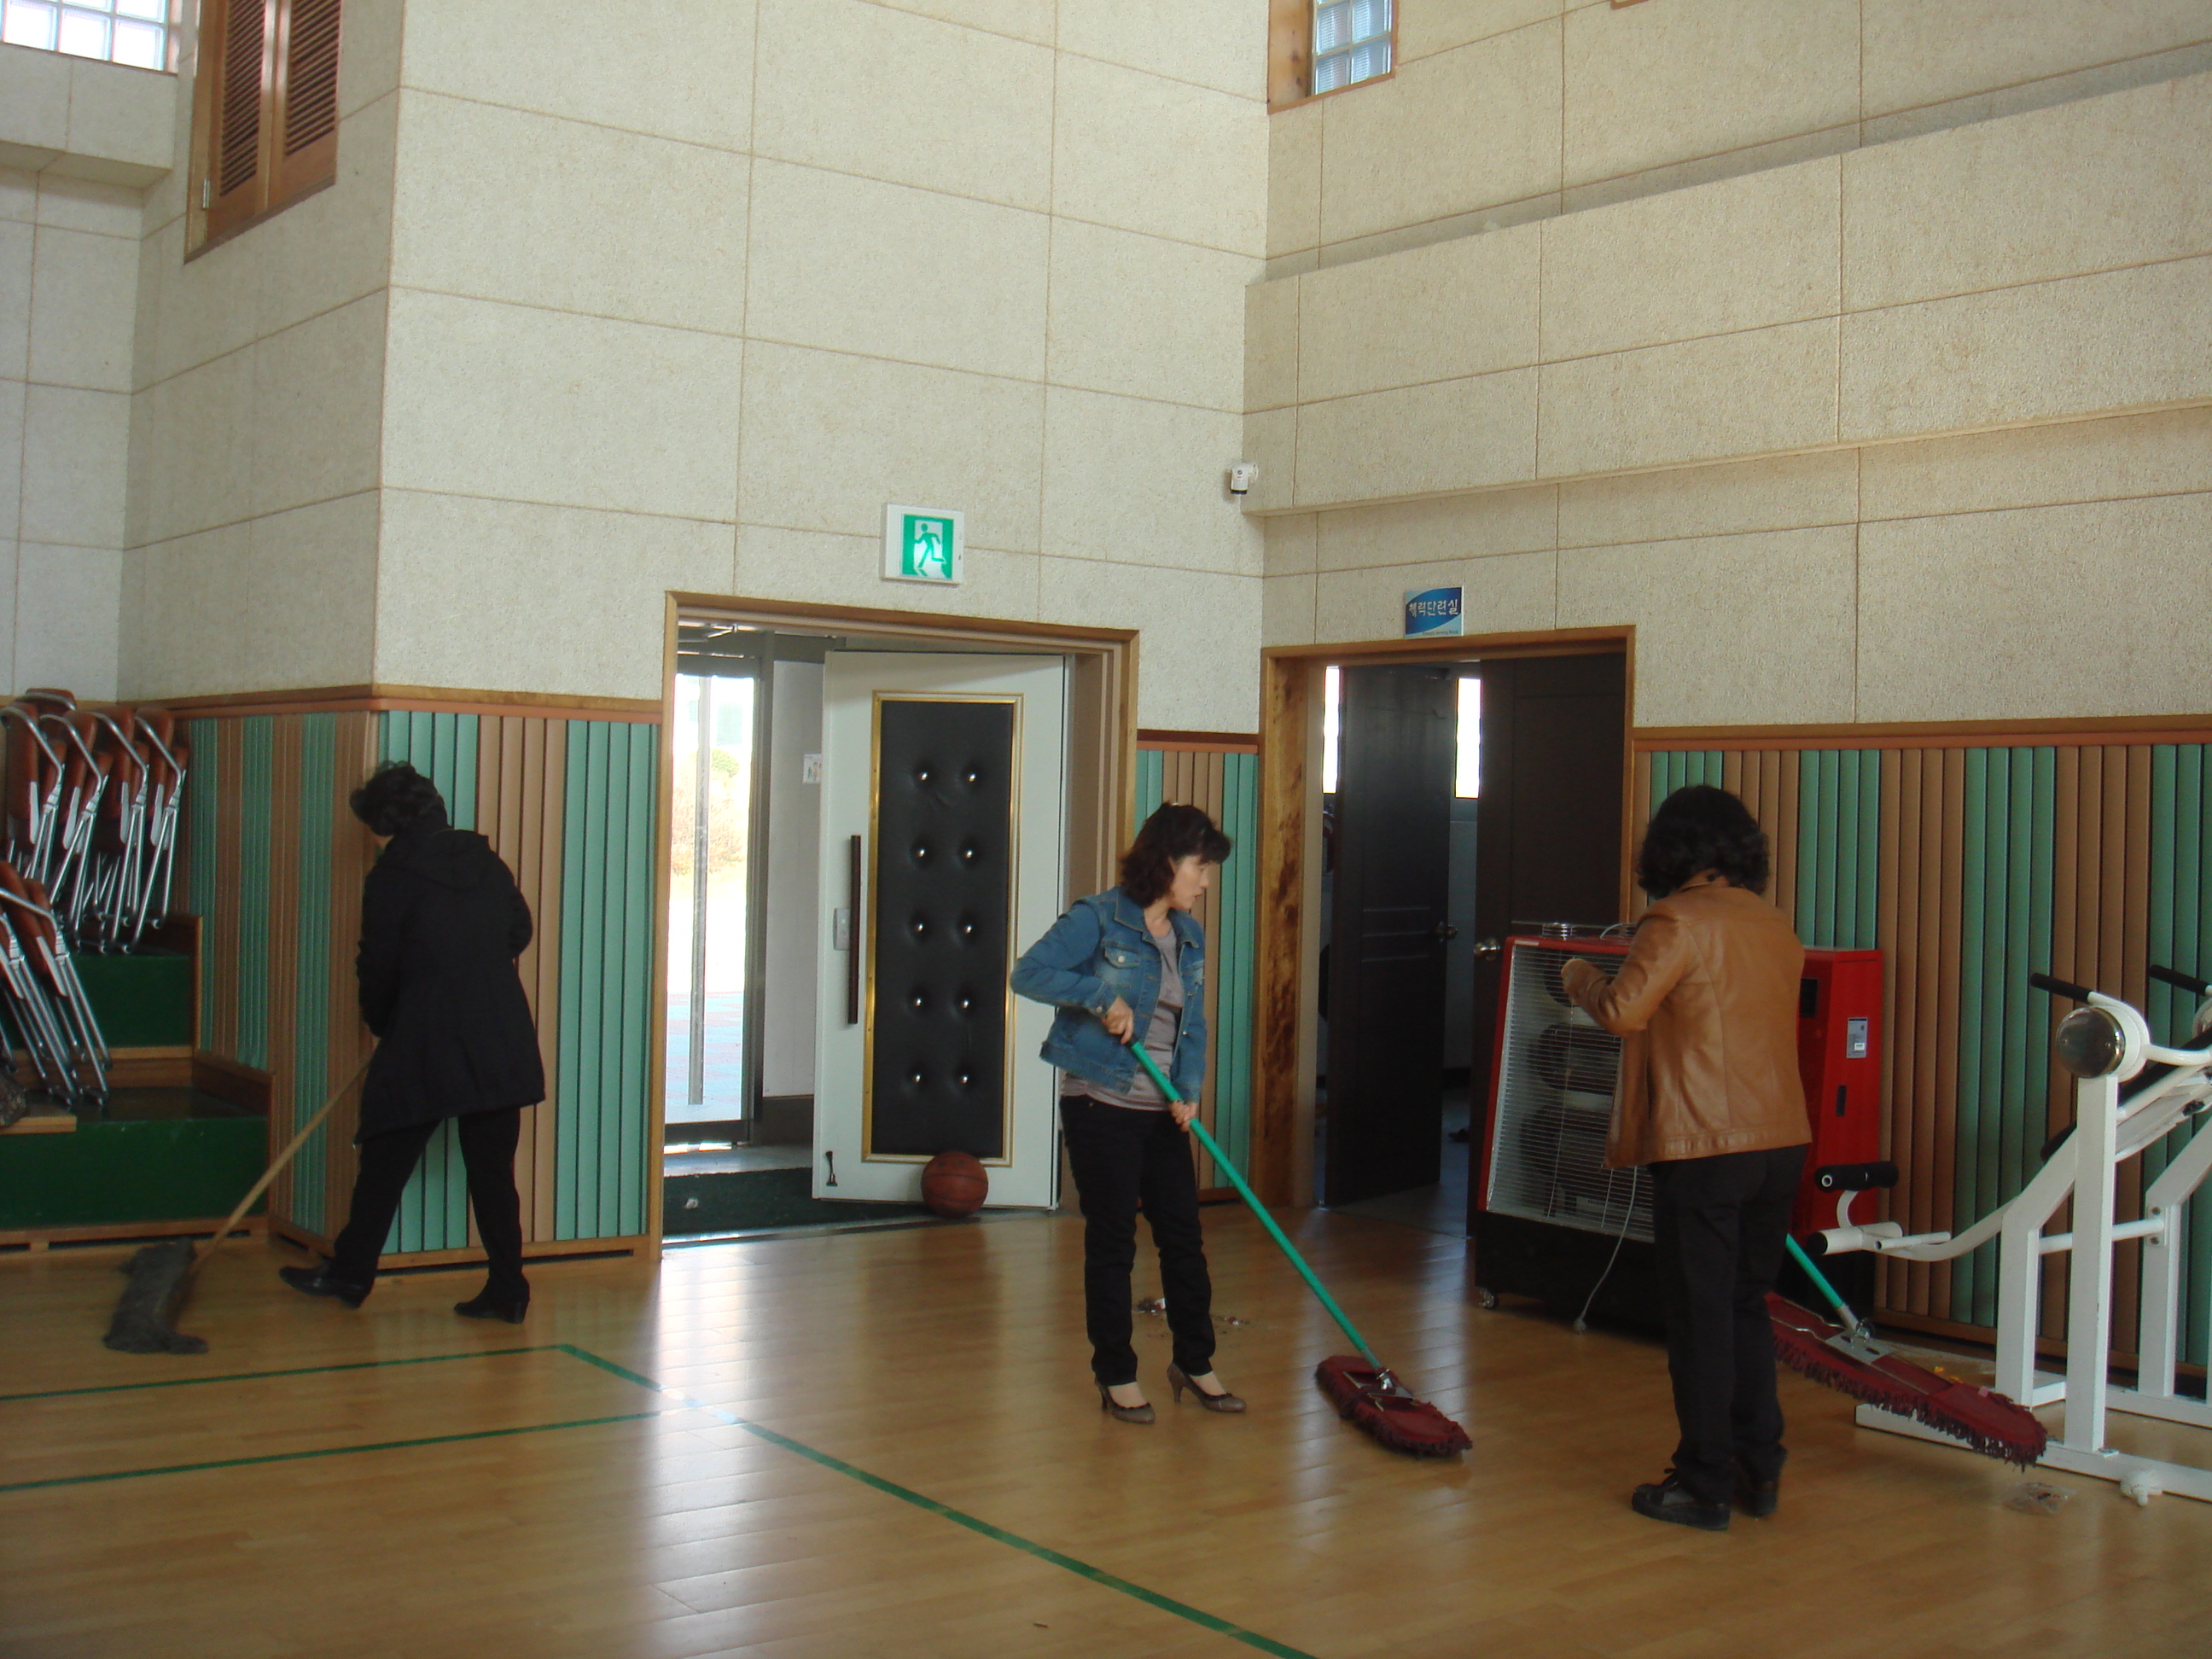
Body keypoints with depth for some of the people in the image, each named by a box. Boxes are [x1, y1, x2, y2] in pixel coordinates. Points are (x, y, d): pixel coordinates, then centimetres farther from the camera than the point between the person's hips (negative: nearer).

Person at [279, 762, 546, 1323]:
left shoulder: (392, 876, -6)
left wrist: (381, 1023, 16)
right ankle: (507, 1290, 7)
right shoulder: (486, 862, 8)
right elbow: (519, 931, 17)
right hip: (504, 1040, 5)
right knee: (493, 1167, 8)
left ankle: (350, 1273, 22)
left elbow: (378, 966, 0)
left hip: (427, 1043, -5)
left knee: (385, 1160, 11)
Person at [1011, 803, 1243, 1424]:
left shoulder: (1189, 936, 9)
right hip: (1100, 1104, -6)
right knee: (1112, 1243, 3)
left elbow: (1193, 1023, 11)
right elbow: (1029, 973, -17)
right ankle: (1116, 1376, 16)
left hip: (1161, 1113, 6)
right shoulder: (1099, 918, -11)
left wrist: (1190, 1089, -6)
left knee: (1185, 1236, 11)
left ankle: (1194, 1362, 27)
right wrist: (1102, 996, -25)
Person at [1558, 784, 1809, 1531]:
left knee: (1700, 1316, 2)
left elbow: (1623, 1012, -19)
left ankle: (1703, 1485, 9)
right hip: (1782, 1141, 7)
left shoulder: (1679, 920, -12)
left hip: (1704, 1147, -7)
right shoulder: (1776, 926, 11)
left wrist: (1583, 979, 0)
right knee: (1748, 1307, 18)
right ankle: (1760, 1469, 23)